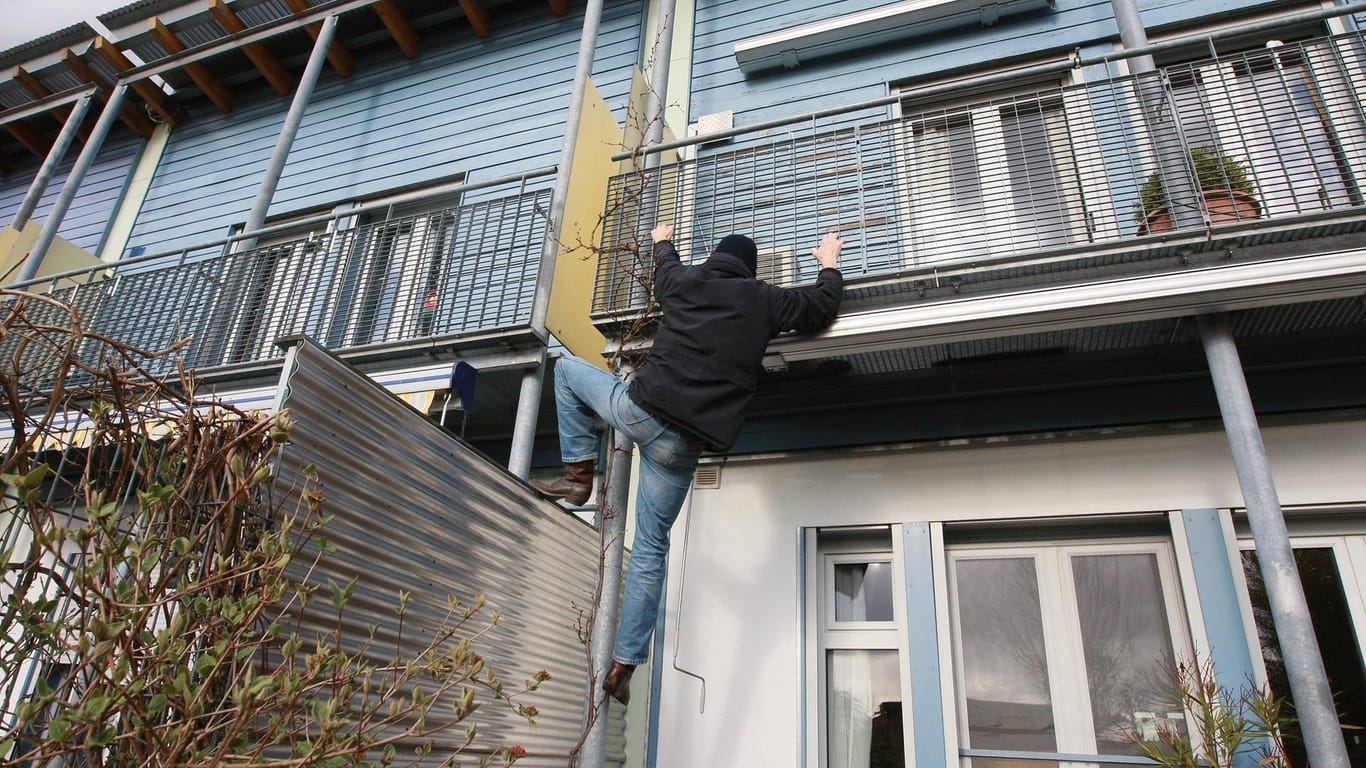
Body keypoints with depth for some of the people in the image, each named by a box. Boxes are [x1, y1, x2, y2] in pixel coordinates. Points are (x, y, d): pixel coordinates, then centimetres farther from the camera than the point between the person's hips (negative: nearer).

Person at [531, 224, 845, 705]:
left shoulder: (684, 281, 15)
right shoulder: (763, 301, 9)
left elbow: (665, 271, 39)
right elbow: (822, 308, 21)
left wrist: (663, 242, 62)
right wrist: (830, 265, 40)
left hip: (638, 410, 0)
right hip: (683, 445, 0)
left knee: (567, 368, 28)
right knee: (651, 549, 13)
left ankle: (578, 475, 20)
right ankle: (624, 664, 13)